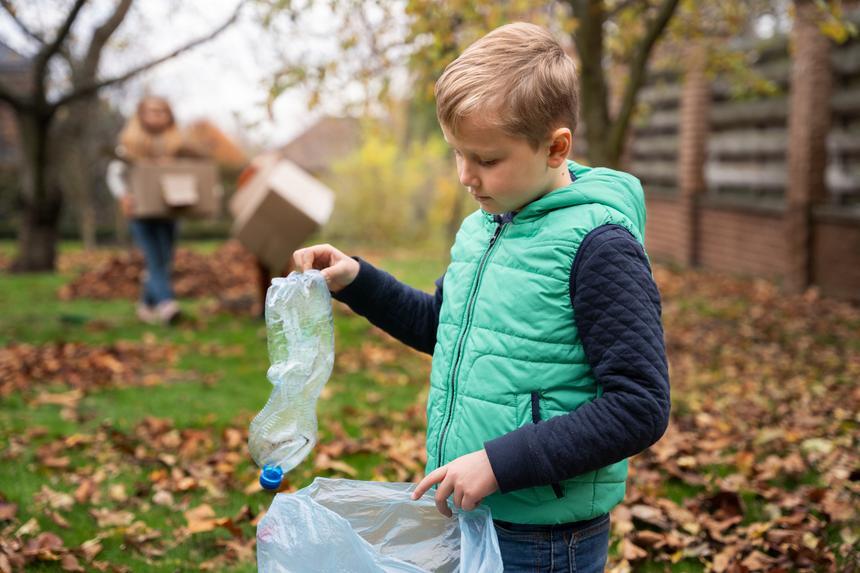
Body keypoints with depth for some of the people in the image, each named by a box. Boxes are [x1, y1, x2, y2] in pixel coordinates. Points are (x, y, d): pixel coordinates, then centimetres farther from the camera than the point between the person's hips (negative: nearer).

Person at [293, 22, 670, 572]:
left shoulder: (598, 244, -19)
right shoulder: (479, 227, 5)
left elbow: (639, 407, -21)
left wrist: (499, 463, -23)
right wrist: (356, 280, 8)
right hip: (459, 510, 7)